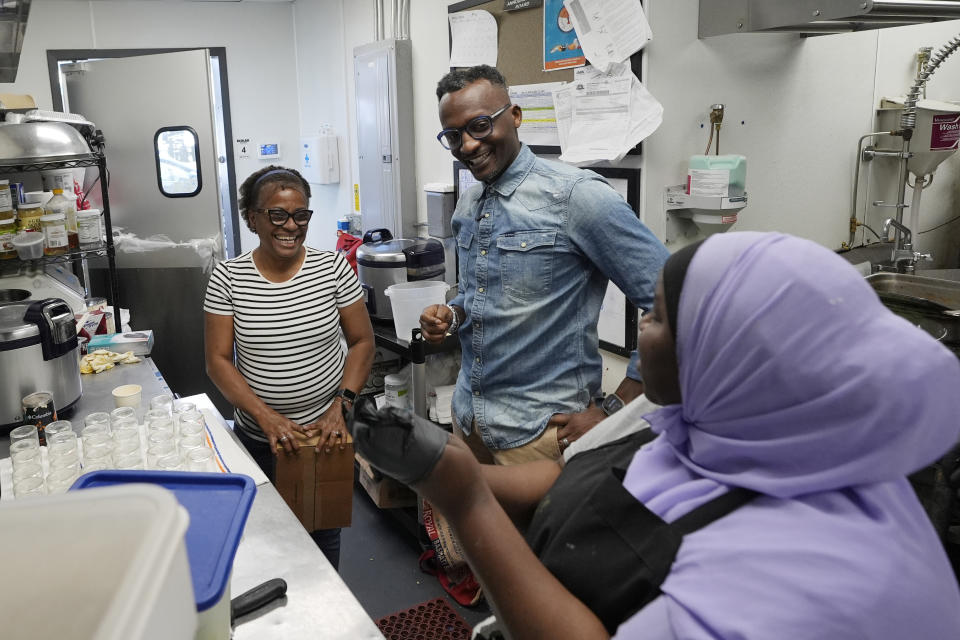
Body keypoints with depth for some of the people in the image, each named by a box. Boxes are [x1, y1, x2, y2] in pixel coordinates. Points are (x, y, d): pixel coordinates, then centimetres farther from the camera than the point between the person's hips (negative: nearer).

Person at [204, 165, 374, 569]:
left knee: (325, 530, 16)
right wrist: (265, 416, -18)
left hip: (326, 432, 0)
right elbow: (218, 360, -7)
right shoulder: (227, 279, -7)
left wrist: (340, 405, -13)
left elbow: (362, 342, -2)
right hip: (259, 437, 0)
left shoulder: (333, 268, -7)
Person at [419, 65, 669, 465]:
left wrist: (614, 410, -17)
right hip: (467, 418, 7)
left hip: (539, 432, -7)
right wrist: (451, 315, -1)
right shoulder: (467, 207, 7)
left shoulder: (576, 196, -17)